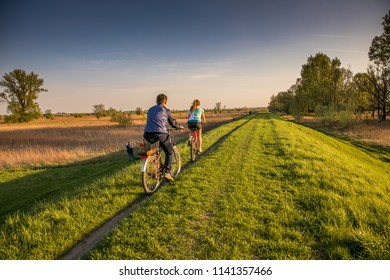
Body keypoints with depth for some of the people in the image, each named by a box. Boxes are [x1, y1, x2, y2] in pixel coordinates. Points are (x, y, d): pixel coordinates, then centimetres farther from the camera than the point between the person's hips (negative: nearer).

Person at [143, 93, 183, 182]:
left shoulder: (150, 110, 22)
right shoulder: (166, 110, 7)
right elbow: (173, 123, 14)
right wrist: (180, 127, 35)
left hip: (148, 135, 5)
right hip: (160, 134, -5)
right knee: (170, 152, 15)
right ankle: (167, 172, 2)